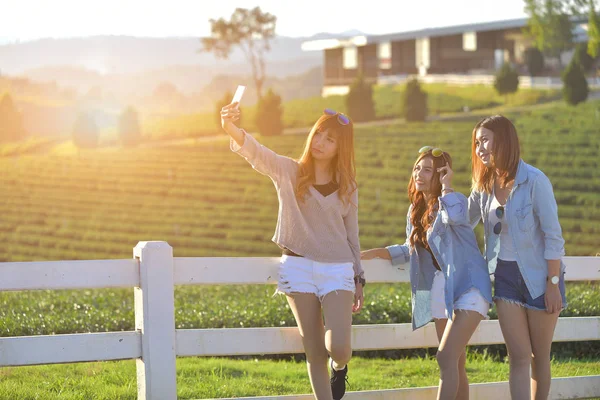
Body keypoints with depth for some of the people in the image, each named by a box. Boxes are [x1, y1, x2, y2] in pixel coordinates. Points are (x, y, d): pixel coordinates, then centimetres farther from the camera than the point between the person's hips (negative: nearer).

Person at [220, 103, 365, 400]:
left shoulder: (347, 186, 7)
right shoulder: (288, 172, 0)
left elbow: (351, 234, 14)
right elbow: (255, 152, -18)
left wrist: (358, 279, 13)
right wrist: (231, 128, -39)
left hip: (337, 268, 1)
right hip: (298, 267, -1)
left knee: (338, 349, -13)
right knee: (314, 353, 1)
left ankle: (339, 367, 24)